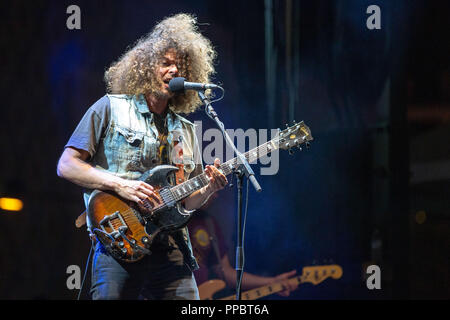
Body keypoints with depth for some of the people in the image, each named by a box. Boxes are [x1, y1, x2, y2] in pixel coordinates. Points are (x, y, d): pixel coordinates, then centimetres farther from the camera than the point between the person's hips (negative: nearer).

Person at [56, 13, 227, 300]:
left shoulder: (185, 130, 19)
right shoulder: (110, 109, 5)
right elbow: (66, 166, -2)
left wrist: (208, 189, -2)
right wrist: (119, 185, -13)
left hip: (172, 248, 4)